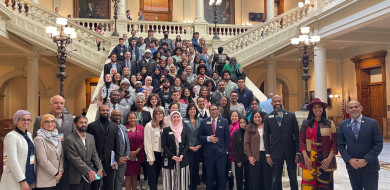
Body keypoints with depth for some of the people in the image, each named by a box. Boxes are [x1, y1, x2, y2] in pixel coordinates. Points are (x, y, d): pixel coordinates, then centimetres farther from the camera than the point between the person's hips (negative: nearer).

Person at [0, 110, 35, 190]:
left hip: (30, 177, 7)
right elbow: (13, 161, -17)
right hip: (15, 180, -7)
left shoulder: (29, 134, 10)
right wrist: (23, 181, -20)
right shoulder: (11, 136, -11)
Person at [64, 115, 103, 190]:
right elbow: (75, 159, -16)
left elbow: (94, 154, 7)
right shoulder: (69, 140, -9)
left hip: (89, 176, 5)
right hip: (77, 177, -5)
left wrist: (100, 169, -7)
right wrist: (89, 171, -20)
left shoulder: (91, 137, 10)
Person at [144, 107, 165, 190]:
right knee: (152, 177, -2)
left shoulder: (162, 126, 11)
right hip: (152, 154, -6)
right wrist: (150, 158, -15)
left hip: (160, 154, 6)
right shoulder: (149, 126, -8)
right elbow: (147, 143, -12)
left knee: (156, 176, 13)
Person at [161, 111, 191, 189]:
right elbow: (164, 145, -3)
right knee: (170, 180, 1)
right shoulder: (166, 130, 1)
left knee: (182, 180, 4)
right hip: (170, 159, -2)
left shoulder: (184, 130, 9)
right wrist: (173, 156, -13)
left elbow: (187, 144, 5)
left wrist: (182, 155, -10)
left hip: (182, 159, 2)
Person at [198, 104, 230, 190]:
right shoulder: (204, 122, 5)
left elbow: (227, 137, 5)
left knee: (222, 175, 2)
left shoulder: (224, 121, 4)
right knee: (209, 175, 9)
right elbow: (199, 136, 4)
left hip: (221, 153, 0)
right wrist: (208, 138, -13)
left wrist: (226, 150, 0)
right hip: (208, 153, 1)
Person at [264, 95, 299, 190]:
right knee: (277, 179, 8)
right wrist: (268, 154, 0)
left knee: (293, 179, 8)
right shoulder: (268, 118, 2)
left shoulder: (291, 115, 1)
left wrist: (297, 152, -2)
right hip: (276, 153, 0)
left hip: (290, 151, 0)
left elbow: (296, 134, 2)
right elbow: (266, 137, 3)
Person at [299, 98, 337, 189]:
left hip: (325, 162, 0)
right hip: (309, 161, 0)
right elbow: (301, 141, 3)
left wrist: (329, 158, -8)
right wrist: (306, 157, -7)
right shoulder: (306, 123, 7)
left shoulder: (330, 123, 7)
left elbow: (334, 142, 3)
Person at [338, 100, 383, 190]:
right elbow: (340, 145, 4)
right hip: (351, 165, 2)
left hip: (370, 166, -2)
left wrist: (366, 160, -13)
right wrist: (349, 160, -9)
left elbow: (378, 144, -6)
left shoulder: (372, 123, -3)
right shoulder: (343, 125, 3)